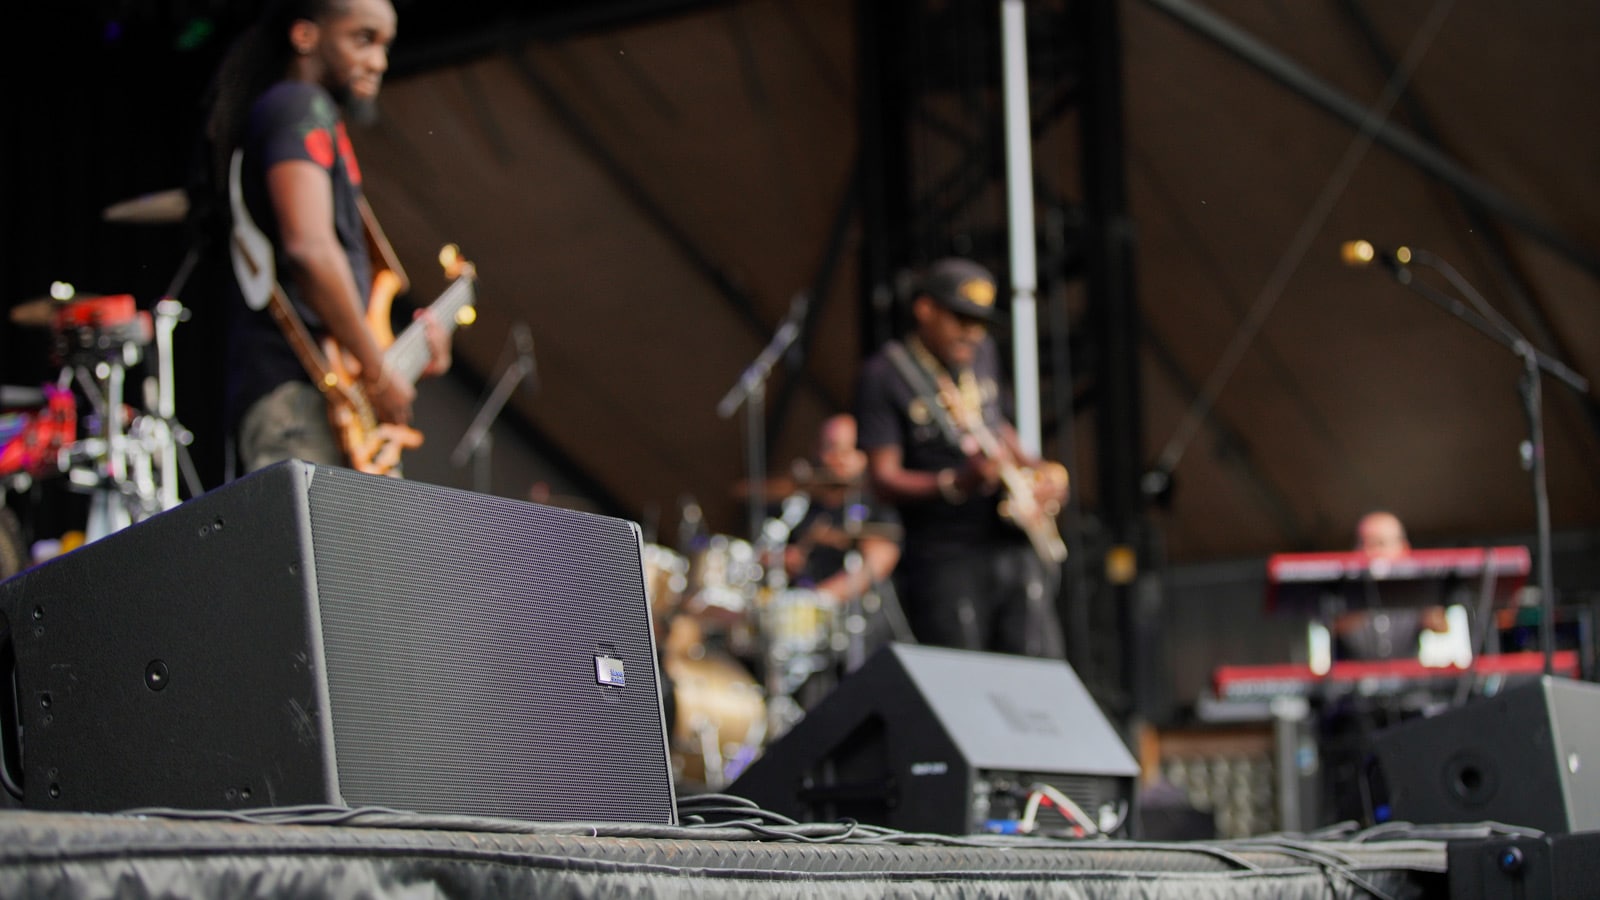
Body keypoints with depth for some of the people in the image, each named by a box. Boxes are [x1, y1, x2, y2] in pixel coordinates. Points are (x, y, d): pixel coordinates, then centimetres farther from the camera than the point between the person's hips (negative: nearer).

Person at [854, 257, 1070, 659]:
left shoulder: (982, 353, 14)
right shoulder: (885, 374, -7)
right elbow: (883, 477, -12)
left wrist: (1040, 471, 9)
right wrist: (957, 483, -27)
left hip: (1016, 545, 6)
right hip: (945, 561, -6)